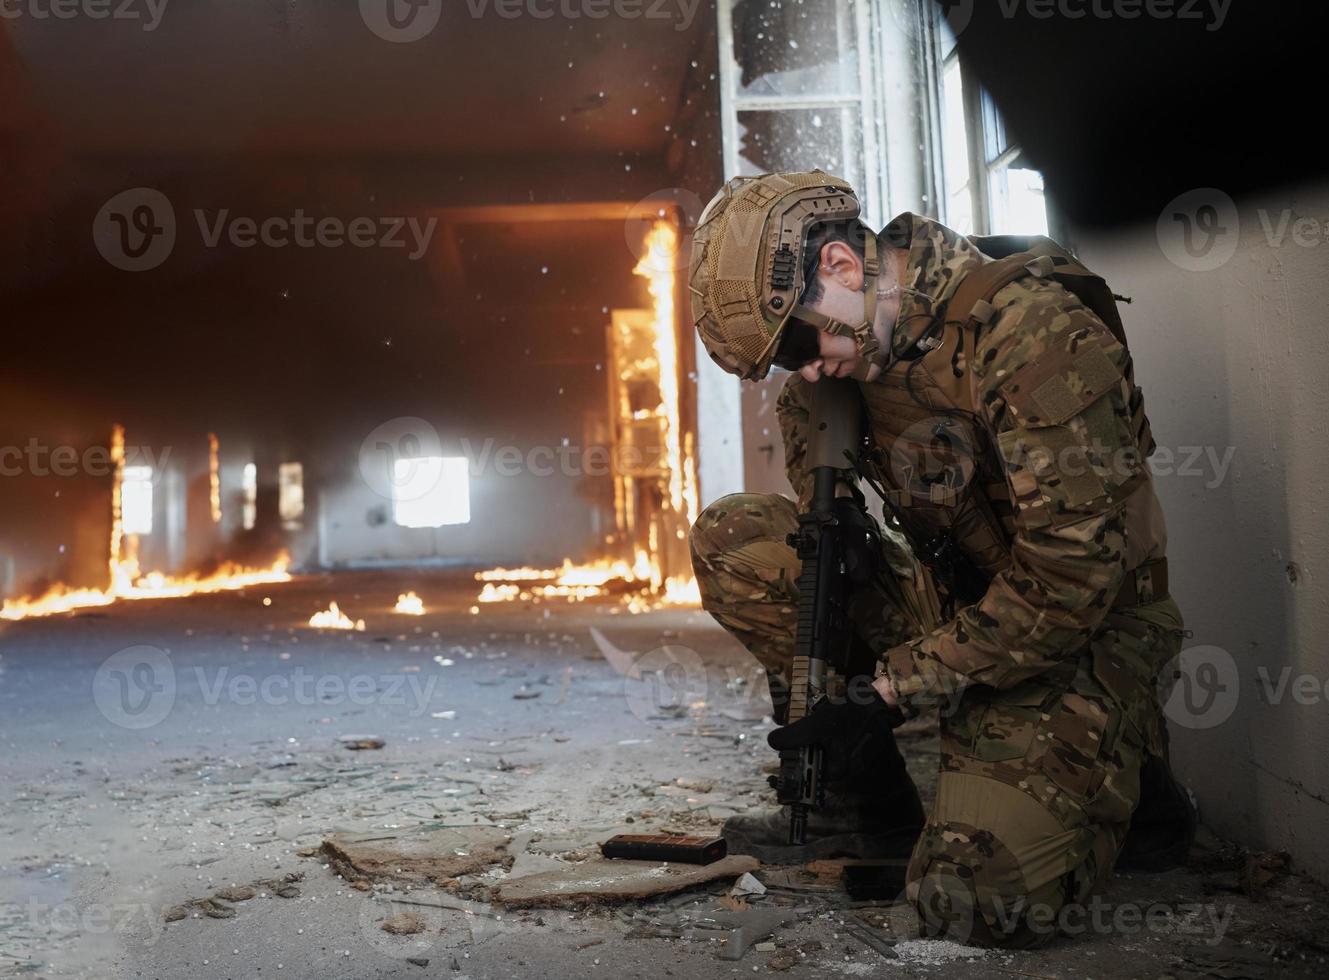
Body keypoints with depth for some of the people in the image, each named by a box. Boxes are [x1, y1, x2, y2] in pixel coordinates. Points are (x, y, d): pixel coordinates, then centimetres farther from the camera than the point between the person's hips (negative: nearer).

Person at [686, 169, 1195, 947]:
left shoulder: (1035, 332, -25)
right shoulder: (848, 343, -2)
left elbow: (1073, 578, -26)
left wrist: (895, 689, -23)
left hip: (1078, 636, -7)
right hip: (950, 598, 7)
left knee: (979, 902, -25)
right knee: (731, 540, -10)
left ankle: (1121, 785, 8)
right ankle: (868, 799, 0)